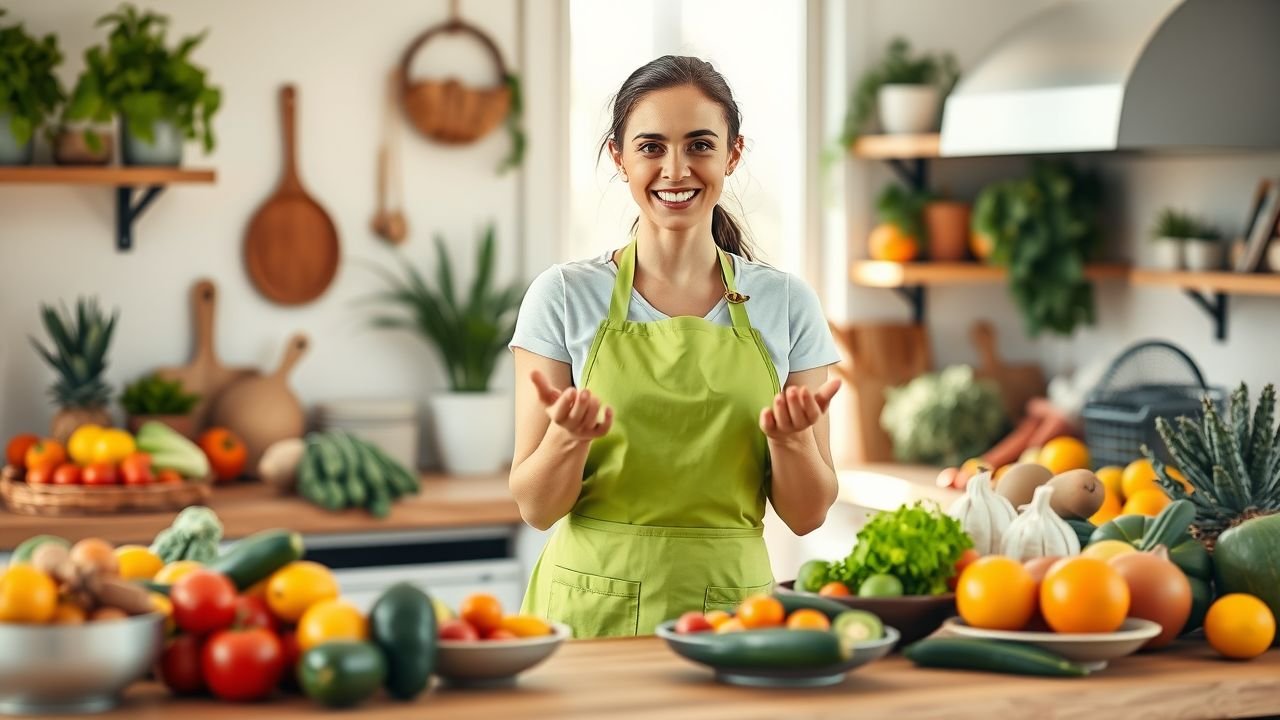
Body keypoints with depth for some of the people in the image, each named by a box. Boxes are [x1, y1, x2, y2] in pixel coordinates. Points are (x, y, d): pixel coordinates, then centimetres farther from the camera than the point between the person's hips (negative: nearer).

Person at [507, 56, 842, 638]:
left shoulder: (786, 304, 0)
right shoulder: (564, 295, -4)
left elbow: (805, 515, 1)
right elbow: (536, 507, -3)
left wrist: (790, 437, -18)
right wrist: (569, 437, -23)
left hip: (731, 608, 1)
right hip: (590, 611, -1)